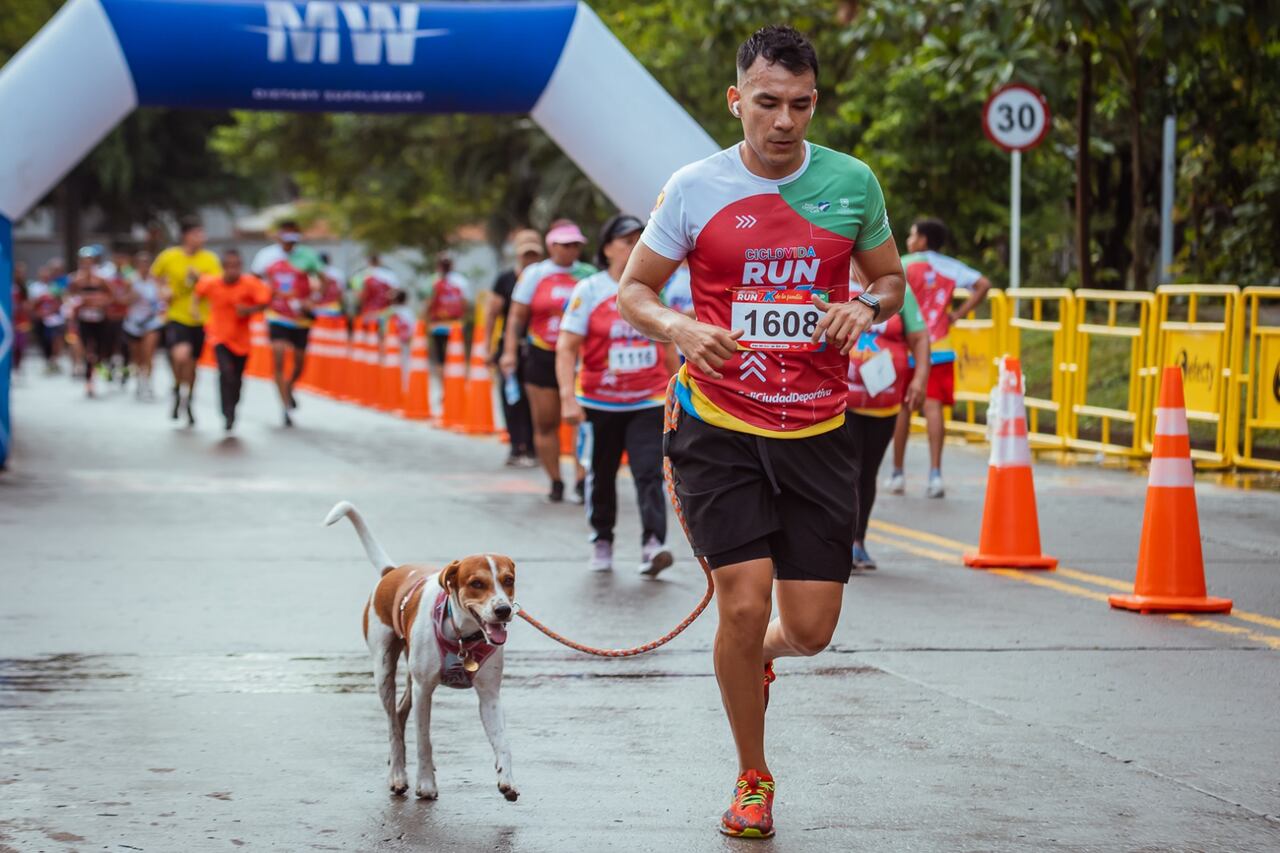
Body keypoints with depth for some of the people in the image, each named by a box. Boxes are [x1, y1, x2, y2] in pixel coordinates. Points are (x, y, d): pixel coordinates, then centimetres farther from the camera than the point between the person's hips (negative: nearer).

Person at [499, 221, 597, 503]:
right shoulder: (534, 274, 5)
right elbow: (517, 316, 5)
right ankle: (555, 482, 14)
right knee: (546, 423, 4)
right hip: (542, 357, 0)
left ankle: (582, 480, -12)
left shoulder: (589, 275, 7)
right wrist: (509, 351, -4)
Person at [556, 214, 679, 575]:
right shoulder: (589, 290, -3)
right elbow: (566, 346, -7)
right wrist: (568, 396, -17)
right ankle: (602, 541, 28)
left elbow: (668, 347, 18)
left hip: (649, 402, 1)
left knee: (649, 474, -13)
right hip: (599, 404, -1)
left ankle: (652, 545, -21)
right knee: (601, 476, 11)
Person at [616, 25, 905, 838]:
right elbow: (635, 290, 4)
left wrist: (867, 307, -8)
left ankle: (760, 653, 39)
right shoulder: (694, 189, -4)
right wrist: (681, 329, -17)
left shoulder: (853, 183, 1)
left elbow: (891, 278, 15)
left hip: (818, 432, 2)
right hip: (719, 427, -2)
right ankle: (754, 780, 12)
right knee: (744, 604, -10)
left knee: (810, 629, 0)